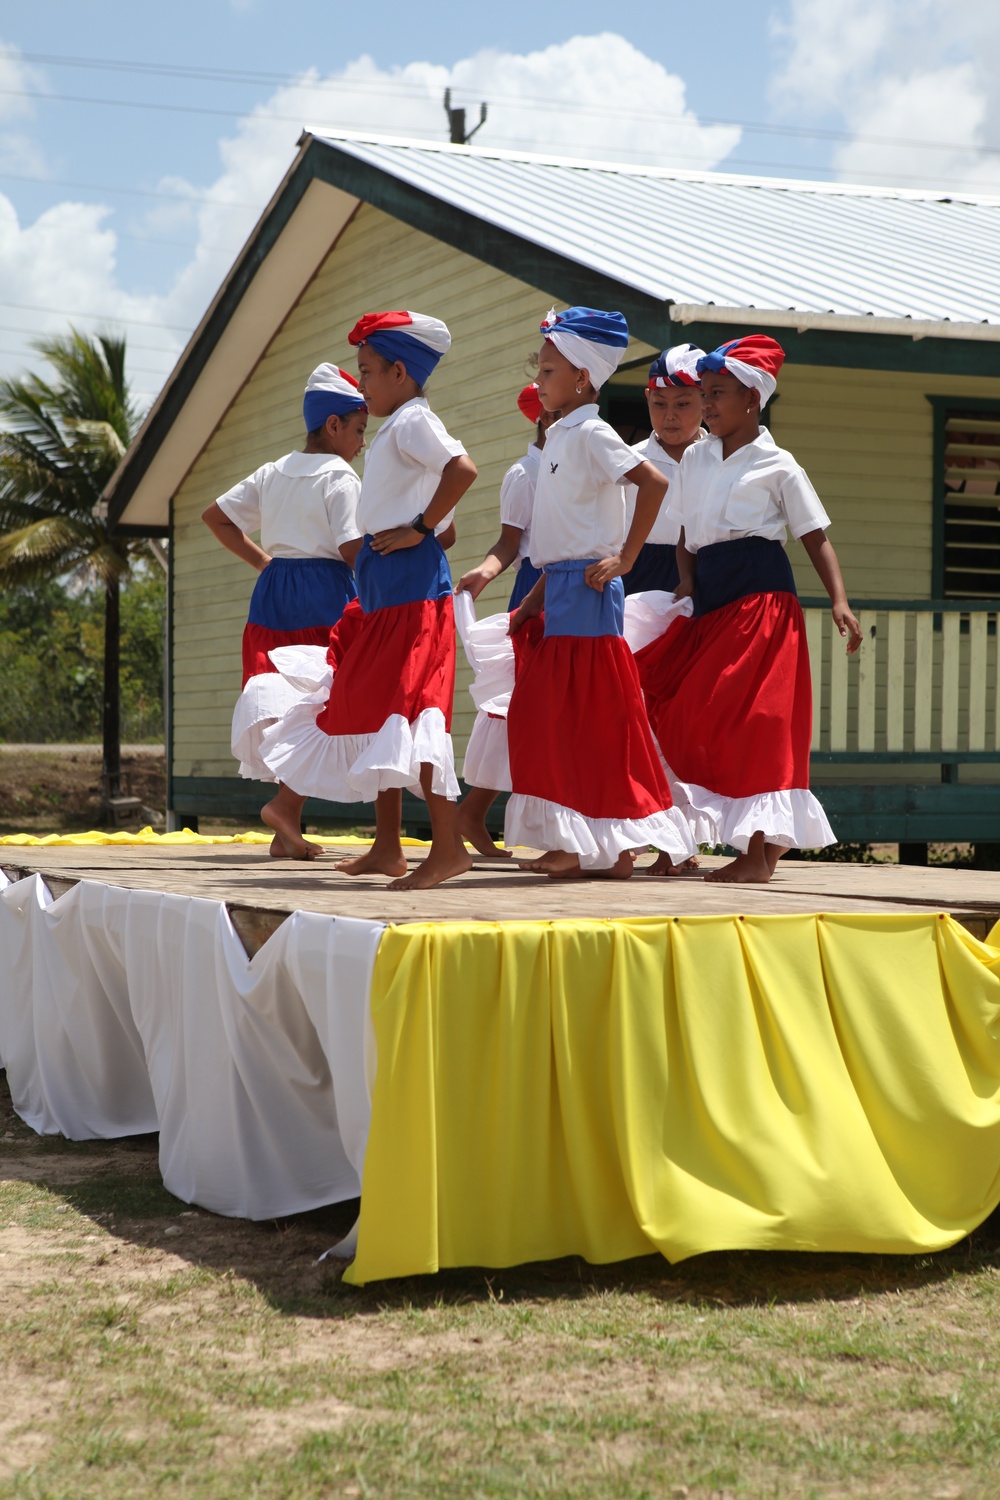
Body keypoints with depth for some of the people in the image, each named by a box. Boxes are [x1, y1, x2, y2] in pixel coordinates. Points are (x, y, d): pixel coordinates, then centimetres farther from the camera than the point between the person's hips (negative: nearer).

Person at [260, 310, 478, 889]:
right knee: (373, 708, 12)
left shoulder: (412, 419, -10)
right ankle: (388, 847, 18)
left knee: (408, 709, -14)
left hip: (410, 581, -11)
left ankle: (448, 845, -13)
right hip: (382, 584, 11)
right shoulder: (399, 425, 20)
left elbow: (463, 469, -28)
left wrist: (420, 529, -21)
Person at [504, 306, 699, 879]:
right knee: (550, 713, 8)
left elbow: (654, 482, -22)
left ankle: (610, 848, -2)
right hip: (561, 590, 9)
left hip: (588, 589, -9)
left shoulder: (591, 433, -10)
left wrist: (624, 559, -20)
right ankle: (576, 844, 13)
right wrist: (534, 602, 21)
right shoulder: (561, 436, 17)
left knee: (594, 717, -7)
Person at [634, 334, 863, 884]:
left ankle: (758, 850, -3)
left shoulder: (777, 466, -2)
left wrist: (839, 602, -16)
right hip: (710, 603, 6)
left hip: (760, 600, -6)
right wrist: (687, 579, 0)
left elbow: (815, 538, -3)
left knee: (753, 721, -8)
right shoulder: (694, 459, 14)